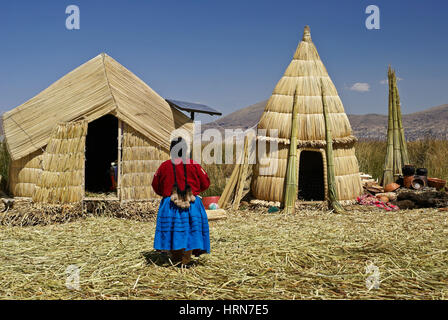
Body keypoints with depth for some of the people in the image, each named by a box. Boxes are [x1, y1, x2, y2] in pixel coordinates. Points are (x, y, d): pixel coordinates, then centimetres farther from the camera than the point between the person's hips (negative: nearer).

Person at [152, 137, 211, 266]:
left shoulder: (165, 166, 1)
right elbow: (206, 183, 5)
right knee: (189, 229, 7)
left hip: (170, 204, 1)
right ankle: (186, 259, 8)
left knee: (172, 229, 10)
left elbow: (155, 185, 11)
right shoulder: (194, 165, -2)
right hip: (192, 203, 0)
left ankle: (175, 258, 15)